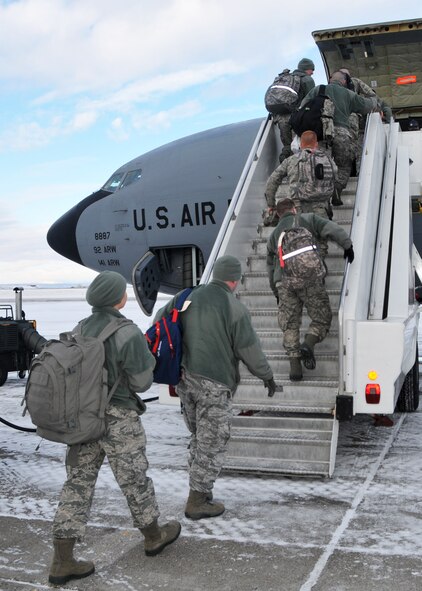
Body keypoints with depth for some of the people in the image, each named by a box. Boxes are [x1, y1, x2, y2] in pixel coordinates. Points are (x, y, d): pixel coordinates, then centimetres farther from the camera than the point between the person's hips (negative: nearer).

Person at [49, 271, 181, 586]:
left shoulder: (80, 329, 1)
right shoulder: (128, 334, -20)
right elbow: (141, 382, -13)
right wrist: (148, 356, 5)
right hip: (118, 420, -6)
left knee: (78, 484, 9)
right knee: (135, 479, 14)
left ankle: (62, 562, 11)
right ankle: (154, 536, 36)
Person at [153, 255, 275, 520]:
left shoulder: (188, 297, 4)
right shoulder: (235, 309, -13)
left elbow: (161, 318, 19)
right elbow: (250, 350, -8)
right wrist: (267, 375, 8)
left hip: (184, 378, 6)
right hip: (214, 384, -6)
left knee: (199, 437, 20)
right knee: (212, 443, 5)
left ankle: (200, 490, 27)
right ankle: (198, 502, 12)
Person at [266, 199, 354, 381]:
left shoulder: (274, 235, 28)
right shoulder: (308, 219, 18)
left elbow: (270, 267, 30)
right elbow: (331, 229, 1)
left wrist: (276, 292, 37)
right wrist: (347, 245, 5)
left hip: (283, 281, 3)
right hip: (308, 276, -3)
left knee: (289, 325, 8)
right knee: (322, 318, 7)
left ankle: (294, 365, -2)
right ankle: (308, 344, -19)